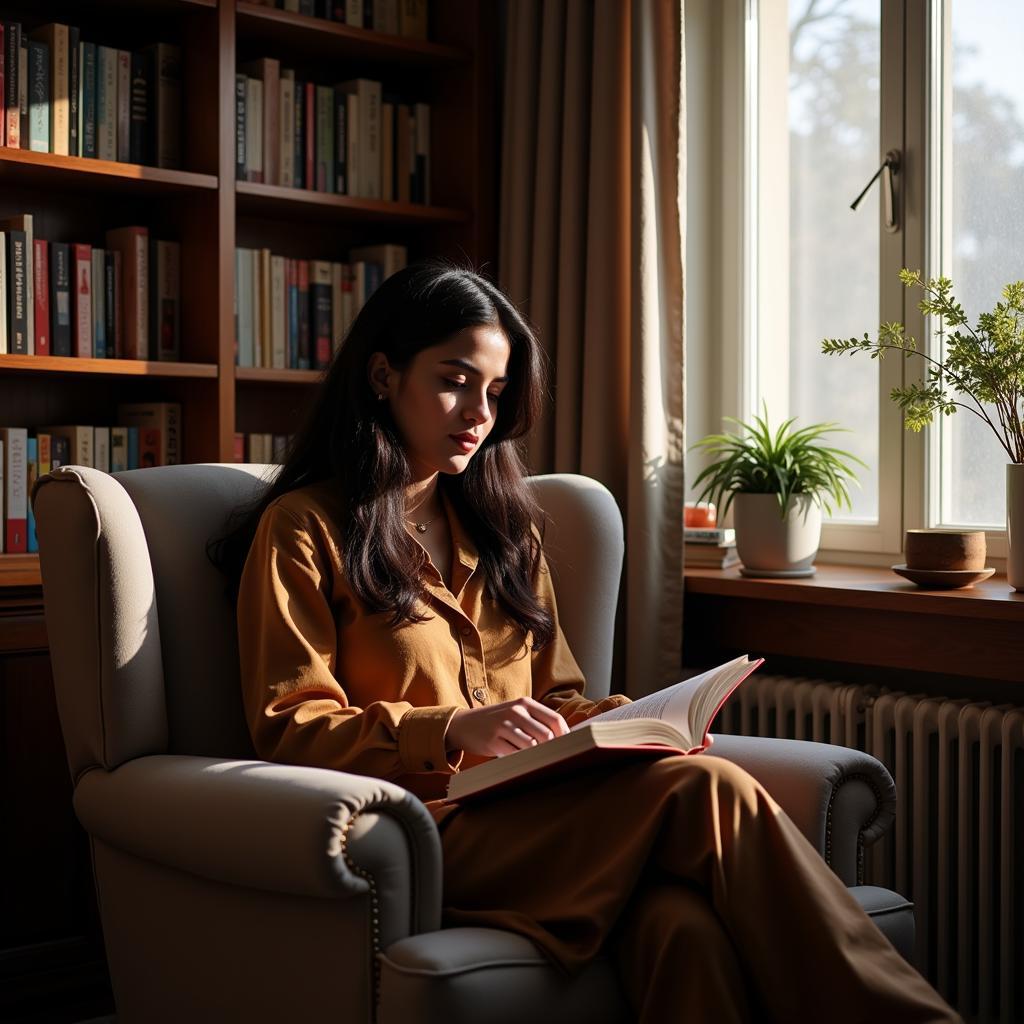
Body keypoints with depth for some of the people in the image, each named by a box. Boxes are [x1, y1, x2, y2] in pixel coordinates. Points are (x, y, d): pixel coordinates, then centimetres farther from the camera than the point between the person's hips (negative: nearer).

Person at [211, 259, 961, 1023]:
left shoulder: (503, 525, 25)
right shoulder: (303, 529, 6)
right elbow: (288, 730, -3)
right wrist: (454, 730, -18)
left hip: (533, 810, 5)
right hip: (430, 827, -5)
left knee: (687, 929, -33)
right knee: (706, 791, -29)